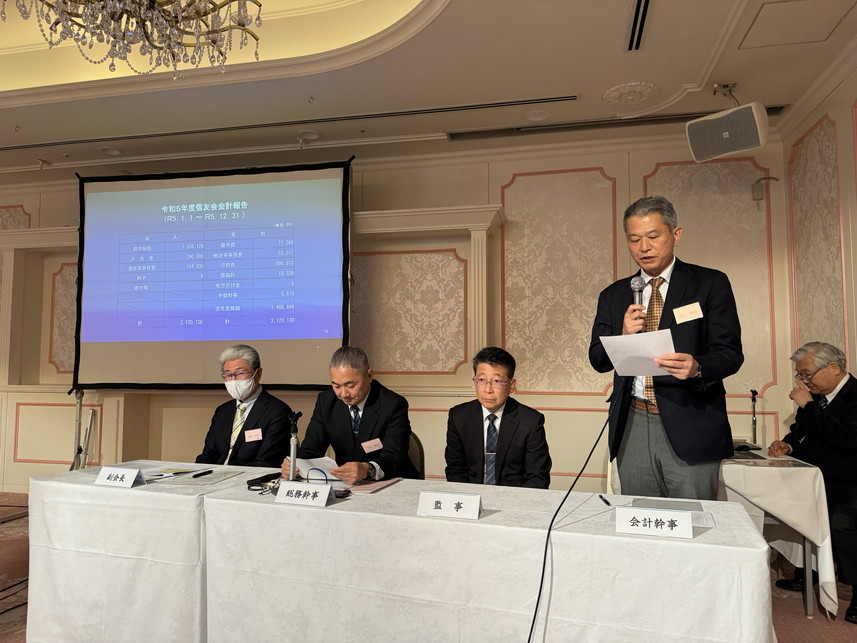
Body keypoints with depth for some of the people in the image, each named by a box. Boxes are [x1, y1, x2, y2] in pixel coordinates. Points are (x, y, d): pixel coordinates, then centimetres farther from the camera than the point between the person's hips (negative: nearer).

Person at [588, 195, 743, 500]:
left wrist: (697, 367, -26)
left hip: (689, 427, -3)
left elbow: (730, 353, -5)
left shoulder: (710, 284, 2)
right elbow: (598, 360, 9)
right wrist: (623, 336, -11)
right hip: (632, 427, 3)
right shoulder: (613, 295, 11)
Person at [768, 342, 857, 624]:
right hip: (814, 483, 8)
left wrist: (809, 405, -22)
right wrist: (787, 444, 1)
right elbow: (800, 430, 23)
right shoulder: (816, 395, 9)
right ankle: (804, 576, 16)